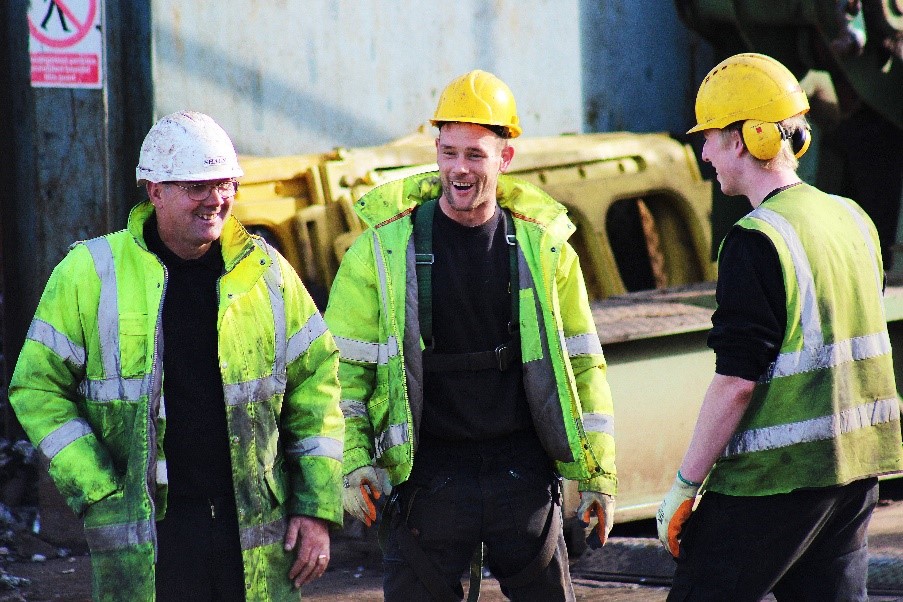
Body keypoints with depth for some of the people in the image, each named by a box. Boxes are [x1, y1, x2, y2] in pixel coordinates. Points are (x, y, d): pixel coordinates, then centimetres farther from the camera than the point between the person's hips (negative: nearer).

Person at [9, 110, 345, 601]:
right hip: (141, 538, -2)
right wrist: (100, 496, -7)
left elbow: (317, 382, 11)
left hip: (257, 535, 2)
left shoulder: (266, 271, 7)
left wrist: (318, 509, 5)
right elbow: (38, 389, 2)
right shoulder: (91, 272, 0)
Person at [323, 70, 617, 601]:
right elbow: (343, 363, 0)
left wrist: (599, 474, 8)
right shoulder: (387, 245, -2)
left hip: (525, 472, 2)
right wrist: (352, 463, -10)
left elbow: (582, 363, 9)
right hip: (428, 473, -2)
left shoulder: (543, 245, 4)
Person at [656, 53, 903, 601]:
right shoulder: (853, 220, 9)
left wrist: (684, 486, -13)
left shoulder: (757, 241, -16)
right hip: (858, 466, 8)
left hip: (777, 475, -8)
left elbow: (736, 382, -19)